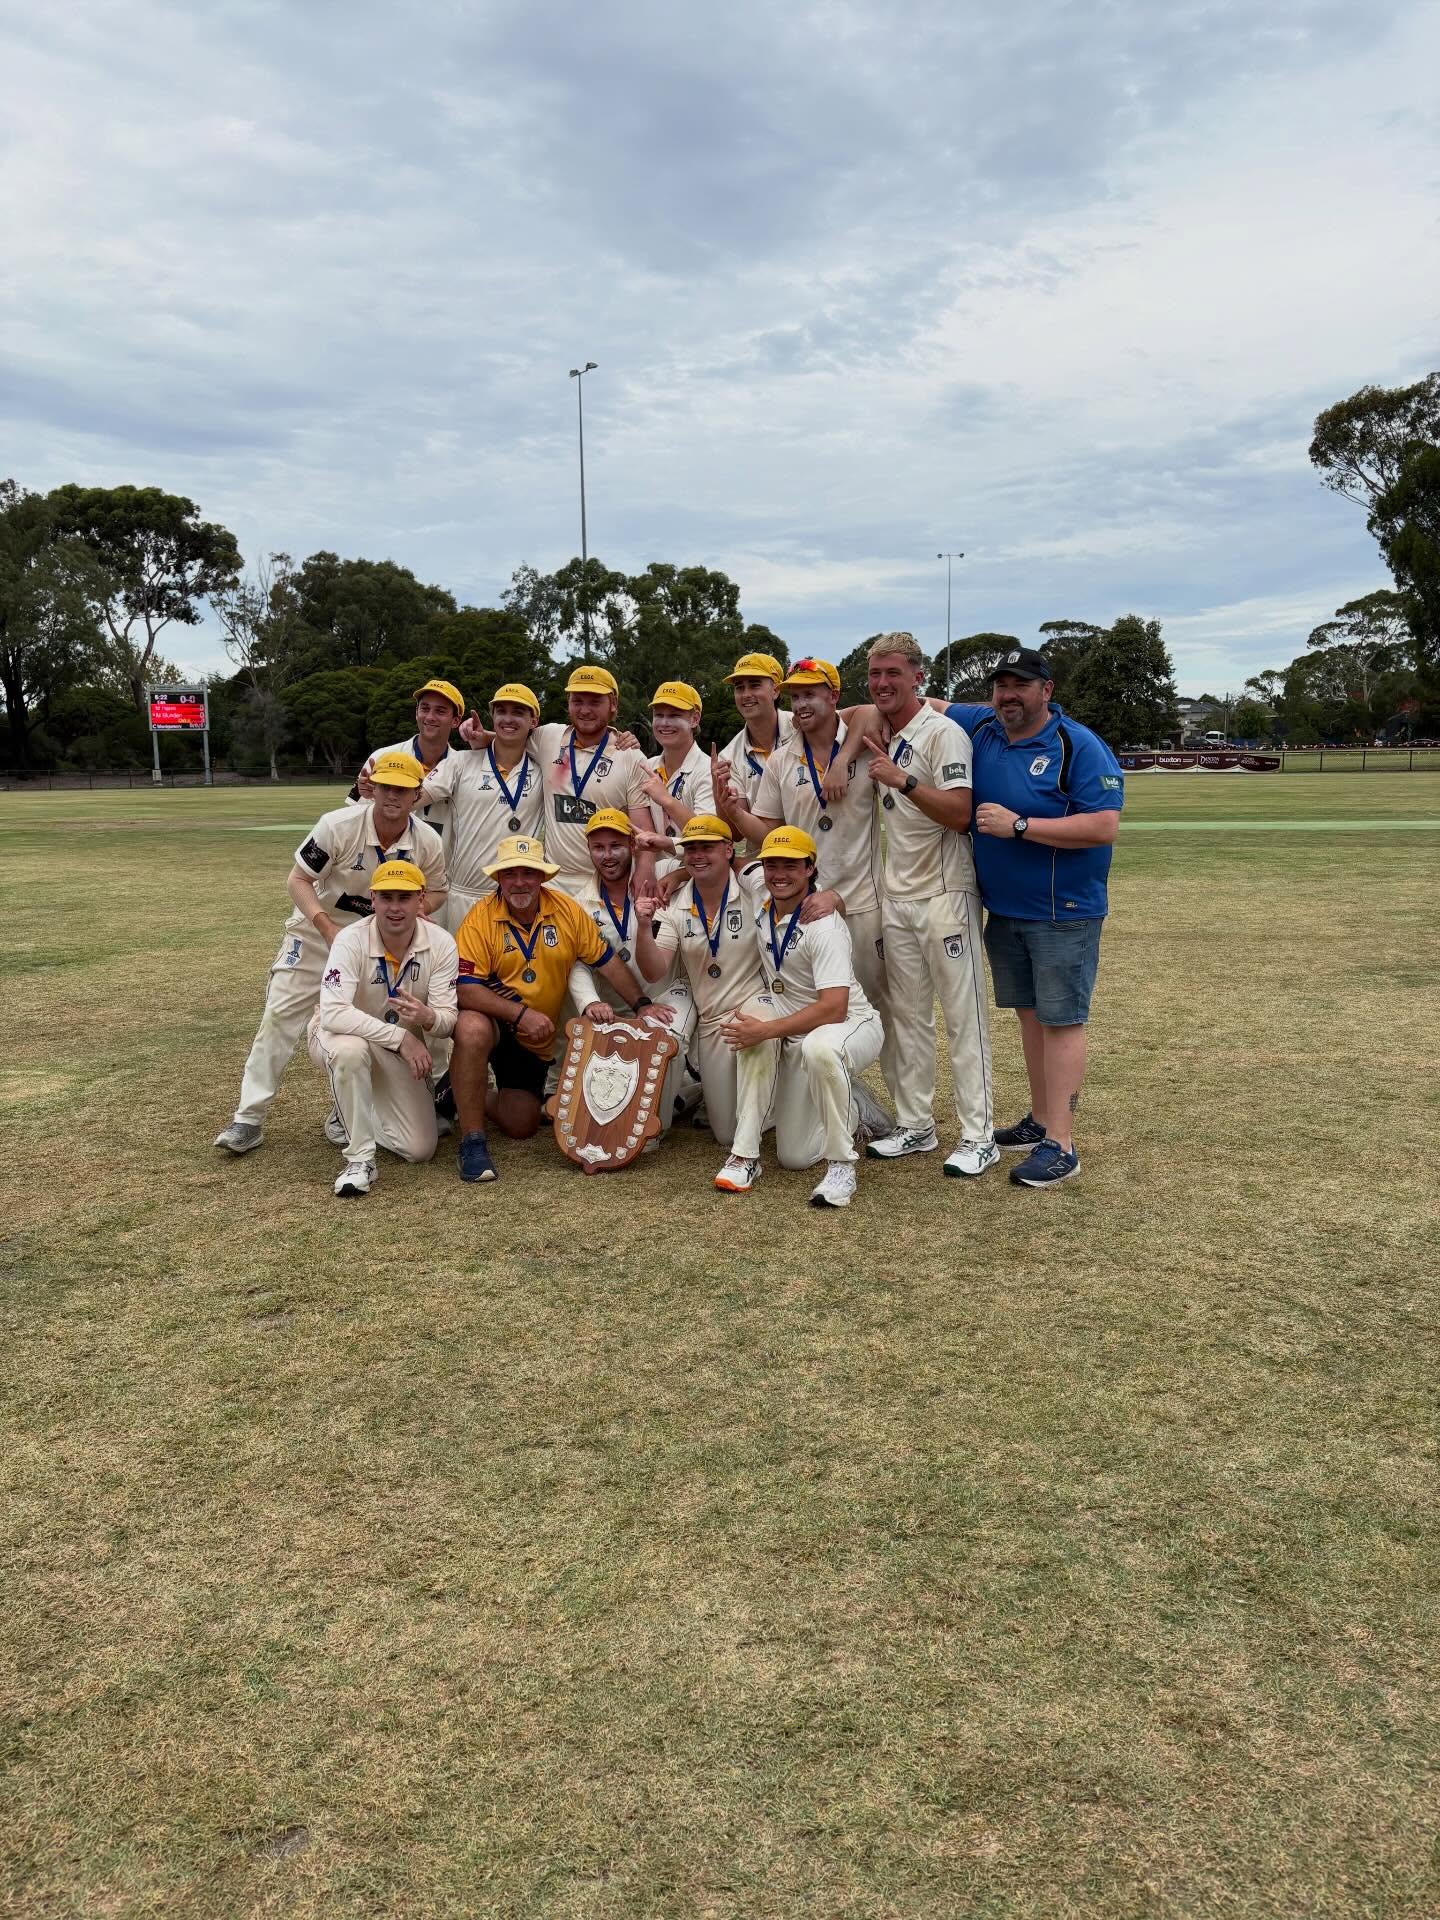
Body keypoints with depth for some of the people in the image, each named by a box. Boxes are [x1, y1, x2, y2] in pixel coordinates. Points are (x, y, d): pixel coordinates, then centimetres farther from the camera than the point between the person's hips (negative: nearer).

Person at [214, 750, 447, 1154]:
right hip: (317, 930, -2)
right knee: (280, 1016, -7)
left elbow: (435, 893, 1)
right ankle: (249, 1118, -2)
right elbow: (298, 881, -17)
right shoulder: (338, 825, -23)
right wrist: (328, 928, -30)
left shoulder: (427, 842, -15)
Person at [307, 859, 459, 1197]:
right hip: (339, 1035, -3)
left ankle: (356, 1115, 28)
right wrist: (400, 1036, -41)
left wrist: (428, 1018, -44)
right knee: (351, 1049, -42)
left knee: (420, 1150, -4)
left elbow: (447, 1022, -19)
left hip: (400, 1051, 4)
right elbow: (333, 1014, -37)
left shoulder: (441, 944, -17)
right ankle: (360, 1158, -25)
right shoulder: (351, 940, -25)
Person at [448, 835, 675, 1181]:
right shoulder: (481, 917, -18)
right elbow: (465, 987, -23)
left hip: (535, 1040, 4)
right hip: (490, 1020, -4)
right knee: (472, 1029, -40)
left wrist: (642, 1004, -7)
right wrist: (521, 1013, -31)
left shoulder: (567, 910, -8)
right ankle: (471, 1140, -24)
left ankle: (468, 1098, 37)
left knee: (522, 1126, 3)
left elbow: (607, 961, -1)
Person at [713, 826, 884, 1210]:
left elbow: (833, 1008, -31)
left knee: (819, 1046, -41)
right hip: (796, 1033, 6)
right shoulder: (759, 908, 0)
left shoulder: (823, 925, -23)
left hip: (853, 1026, -6)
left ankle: (841, 1164, -26)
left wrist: (766, 1030, -31)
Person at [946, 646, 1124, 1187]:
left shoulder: (1080, 747, -14)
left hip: (1063, 913, -7)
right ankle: (1040, 1120, 27)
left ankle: (1061, 1145, -1)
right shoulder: (979, 729, 5)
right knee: (1031, 1014, 15)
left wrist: (1019, 825, -23)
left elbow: (1104, 827, -22)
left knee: (1061, 1021, -4)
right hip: (1003, 909, 7)